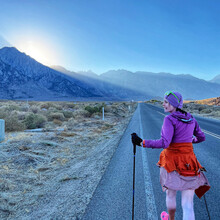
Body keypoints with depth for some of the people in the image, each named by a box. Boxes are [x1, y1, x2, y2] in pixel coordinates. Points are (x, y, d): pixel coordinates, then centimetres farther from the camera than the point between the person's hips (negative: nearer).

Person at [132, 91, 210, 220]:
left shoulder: (170, 119, -14)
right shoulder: (191, 119, 5)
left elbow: (164, 143, -24)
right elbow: (202, 137, 16)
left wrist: (141, 142, -20)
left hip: (172, 161, -4)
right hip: (189, 163, 4)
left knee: (170, 194, 23)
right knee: (188, 204, 5)